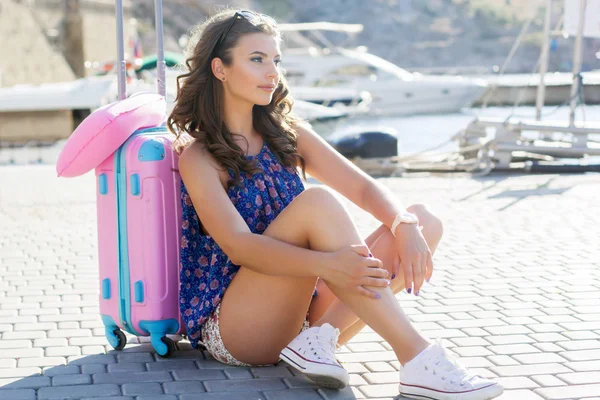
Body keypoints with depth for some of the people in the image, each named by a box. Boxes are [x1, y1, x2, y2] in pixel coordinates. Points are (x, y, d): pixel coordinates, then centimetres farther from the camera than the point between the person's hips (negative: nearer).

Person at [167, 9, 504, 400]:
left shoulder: (288, 135, 11)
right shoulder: (199, 157, -7)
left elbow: (365, 188, 2)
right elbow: (237, 245, -22)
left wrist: (404, 225, -21)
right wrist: (326, 265, -39)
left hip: (301, 309, 7)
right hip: (234, 332, -6)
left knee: (424, 221, -5)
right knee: (317, 202, -29)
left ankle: (321, 335, -24)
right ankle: (418, 359, -33)